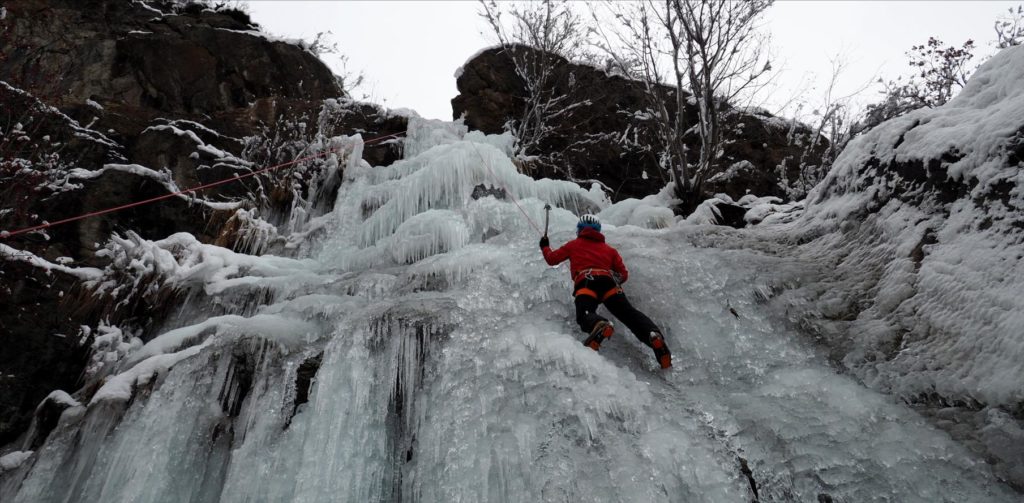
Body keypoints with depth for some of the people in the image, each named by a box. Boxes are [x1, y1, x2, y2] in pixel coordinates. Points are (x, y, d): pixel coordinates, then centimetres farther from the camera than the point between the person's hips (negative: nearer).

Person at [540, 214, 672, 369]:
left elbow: (552, 259, 36)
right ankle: (653, 335, -39)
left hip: (585, 283, -2)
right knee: (629, 313, -12)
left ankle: (599, 326, -58)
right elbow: (624, 275, 28)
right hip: (608, 282, 2)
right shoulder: (609, 249, 35)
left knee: (584, 315, -22)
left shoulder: (574, 245, 30)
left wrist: (545, 247, 57)